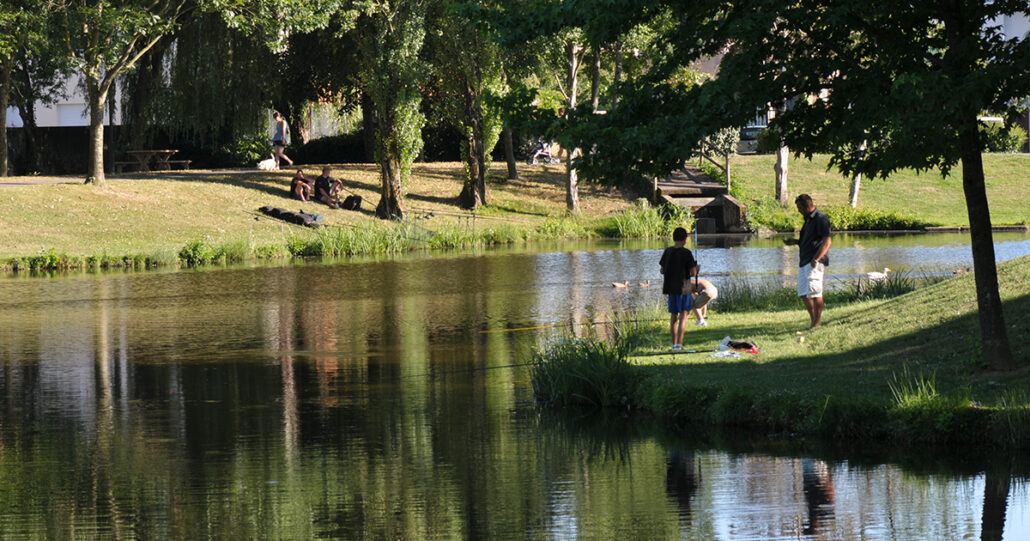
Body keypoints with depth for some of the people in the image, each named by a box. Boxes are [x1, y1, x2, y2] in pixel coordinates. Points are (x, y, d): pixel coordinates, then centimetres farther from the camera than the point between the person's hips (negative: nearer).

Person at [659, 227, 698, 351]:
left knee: (673, 316, 13)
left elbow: (662, 271, 8)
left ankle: (674, 344, 16)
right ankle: (679, 343, -13)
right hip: (683, 287, -5)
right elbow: (693, 273, -12)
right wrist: (696, 269, 10)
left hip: (670, 288, 5)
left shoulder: (667, 252, 3)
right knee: (683, 315, -2)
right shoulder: (686, 253, -11)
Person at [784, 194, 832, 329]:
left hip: (815, 262, -10)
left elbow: (826, 242, -16)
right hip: (804, 262, 10)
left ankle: (817, 321, -3)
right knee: (803, 294, 8)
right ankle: (813, 320, 16)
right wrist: (795, 242, 15)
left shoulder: (821, 219, -10)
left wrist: (816, 259, -23)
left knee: (814, 292, -10)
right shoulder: (808, 219, 20)